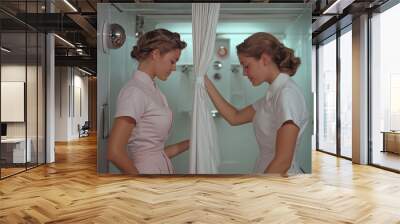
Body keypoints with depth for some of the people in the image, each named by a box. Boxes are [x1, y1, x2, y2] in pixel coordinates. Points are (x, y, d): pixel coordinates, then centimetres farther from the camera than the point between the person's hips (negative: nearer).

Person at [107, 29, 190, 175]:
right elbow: (115, 152, -21)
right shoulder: (134, 92, -17)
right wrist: (138, 174, -11)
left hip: (163, 168, 8)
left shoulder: (153, 90, 7)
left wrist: (188, 143, 7)